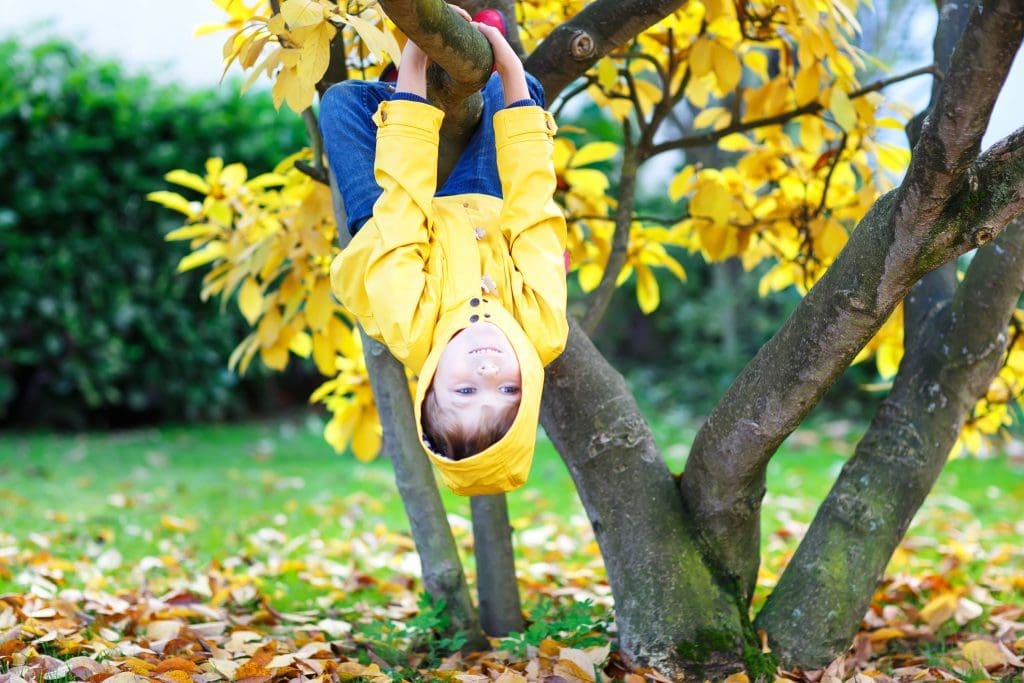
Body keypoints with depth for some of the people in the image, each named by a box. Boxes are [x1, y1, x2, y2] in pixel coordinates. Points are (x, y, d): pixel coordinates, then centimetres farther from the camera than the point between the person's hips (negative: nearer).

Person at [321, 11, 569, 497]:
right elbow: (531, 208, -39)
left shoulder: (410, 330, -48)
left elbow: (403, 205, -43)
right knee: (506, 88, 4)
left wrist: (413, 70, -38)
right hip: (488, 209, 1)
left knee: (343, 97, 2)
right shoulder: (542, 332, -44)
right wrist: (511, 72, -36)